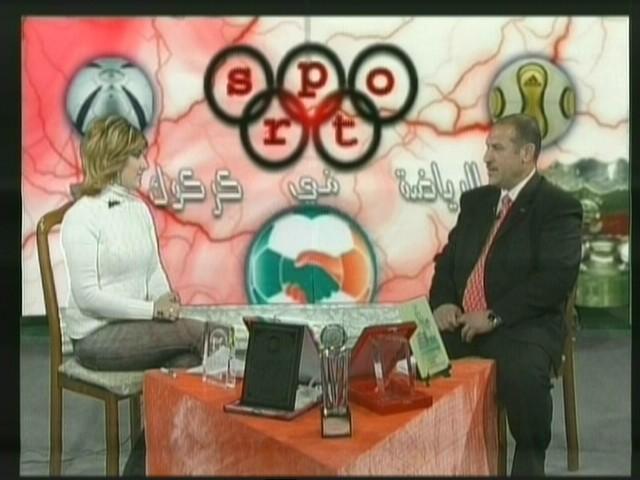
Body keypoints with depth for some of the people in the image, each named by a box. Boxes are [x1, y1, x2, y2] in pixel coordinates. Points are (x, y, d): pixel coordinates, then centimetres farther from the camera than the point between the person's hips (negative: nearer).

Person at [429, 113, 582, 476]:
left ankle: (530, 458, -6)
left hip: (524, 325, -5)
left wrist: (495, 315, -20)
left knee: (523, 375, -35)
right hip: (463, 321, 6)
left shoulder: (558, 206, -4)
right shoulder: (475, 200, 18)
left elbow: (557, 277, -16)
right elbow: (447, 259, 19)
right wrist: (443, 303, -2)